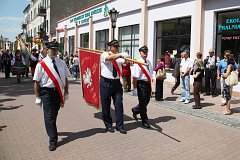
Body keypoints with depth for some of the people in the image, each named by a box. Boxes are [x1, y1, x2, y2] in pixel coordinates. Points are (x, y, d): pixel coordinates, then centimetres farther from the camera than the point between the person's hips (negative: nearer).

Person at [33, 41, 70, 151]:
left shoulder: (61, 63, 4)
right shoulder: (41, 64, -8)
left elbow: (65, 78, 10)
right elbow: (36, 82, -7)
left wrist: (66, 92, 10)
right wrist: (38, 97, -7)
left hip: (58, 91, 4)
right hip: (47, 92, -4)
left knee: (54, 115, 19)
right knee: (49, 116, -3)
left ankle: (51, 130, 44)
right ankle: (53, 140, 5)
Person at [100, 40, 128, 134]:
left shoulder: (120, 57, 8)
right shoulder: (104, 55, -4)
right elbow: (109, 58, -27)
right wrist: (120, 55, -39)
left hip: (116, 82, 3)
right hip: (106, 83, -3)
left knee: (119, 104, 1)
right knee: (106, 105, 6)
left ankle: (120, 126, 12)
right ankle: (108, 125, 22)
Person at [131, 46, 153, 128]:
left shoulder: (148, 62, 11)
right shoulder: (138, 63, -12)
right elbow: (135, 77, -15)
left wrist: (150, 84, 17)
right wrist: (135, 87, -16)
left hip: (148, 83, 8)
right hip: (141, 84, -8)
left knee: (146, 101, 18)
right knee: (143, 102, 3)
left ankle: (135, 110, 44)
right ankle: (145, 121, 15)